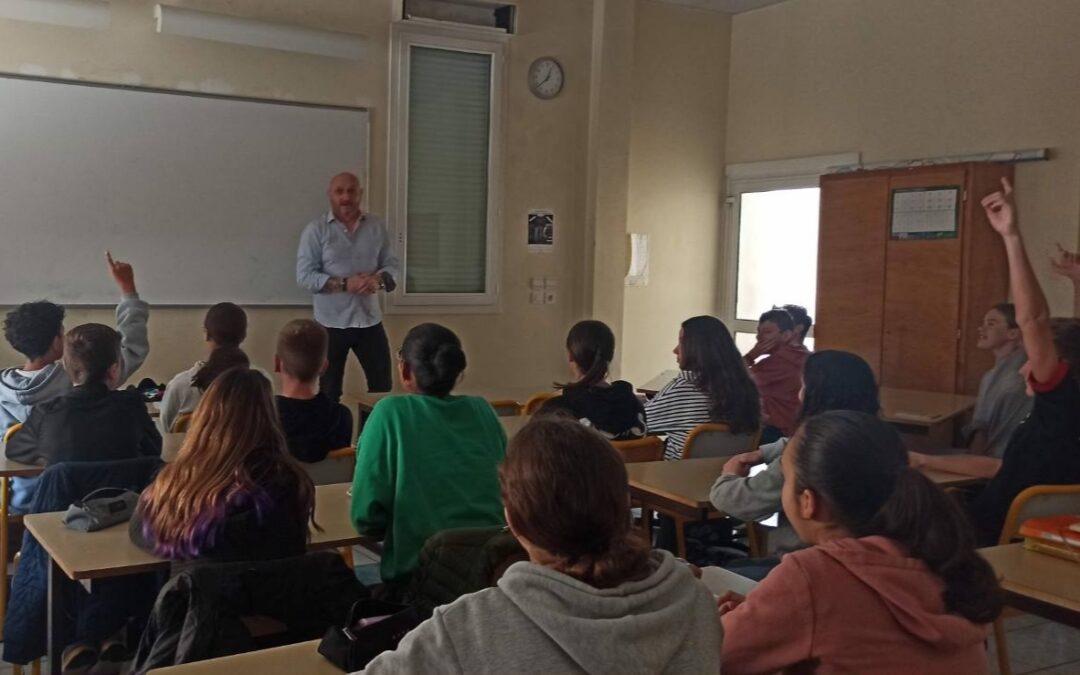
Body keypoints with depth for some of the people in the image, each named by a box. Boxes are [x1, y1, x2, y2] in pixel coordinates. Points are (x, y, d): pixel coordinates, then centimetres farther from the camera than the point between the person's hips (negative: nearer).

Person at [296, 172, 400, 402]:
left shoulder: (377, 226, 3)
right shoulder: (316, 229, -5)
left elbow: (392, 265, 5)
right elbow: (305, 276, -11)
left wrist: (378, 280, -18)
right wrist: (344, 284, -23)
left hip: (370, 320, 3)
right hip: (332, 323, -2)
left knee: (382, 387, 8)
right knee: (330, 390, 8)